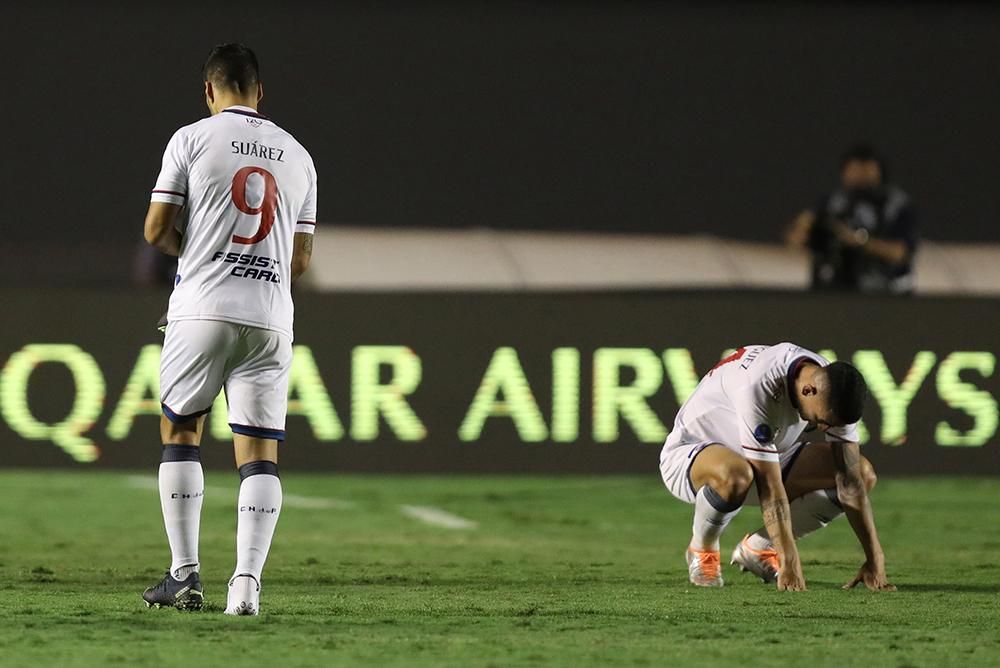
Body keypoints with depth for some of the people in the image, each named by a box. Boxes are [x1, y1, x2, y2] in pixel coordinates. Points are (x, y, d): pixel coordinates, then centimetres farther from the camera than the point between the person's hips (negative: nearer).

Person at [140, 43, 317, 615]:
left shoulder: (193, 139, 1)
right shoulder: (298, 156, 14)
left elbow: (157, 230, -1)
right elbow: (301, 261, 15)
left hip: (203, 309, -3)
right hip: (271, 315, 3)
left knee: (181, 431, 10)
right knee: (260, 449, 2)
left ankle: (185, 574, 3)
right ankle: (247, 582, -10)